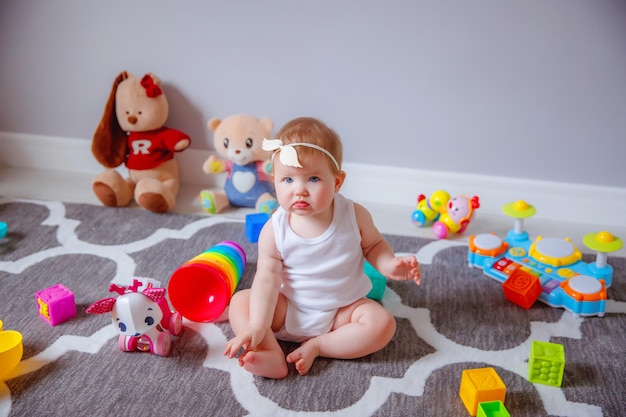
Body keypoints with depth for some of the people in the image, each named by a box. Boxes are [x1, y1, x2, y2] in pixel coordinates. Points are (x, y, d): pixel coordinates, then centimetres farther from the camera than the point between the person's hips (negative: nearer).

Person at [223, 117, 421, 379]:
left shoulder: (355, 216, -16)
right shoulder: (274, 230, -17)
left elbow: (373, 244, 3)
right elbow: (267, 279, -18)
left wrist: (389, 265, -17)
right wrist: (257, 327, -27)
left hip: (343, 309, 0)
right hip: (288, 310, 1)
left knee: (382, 324, -23)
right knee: (240, 302, -15)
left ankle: (317, 346, -16)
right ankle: (272, 355, -30)